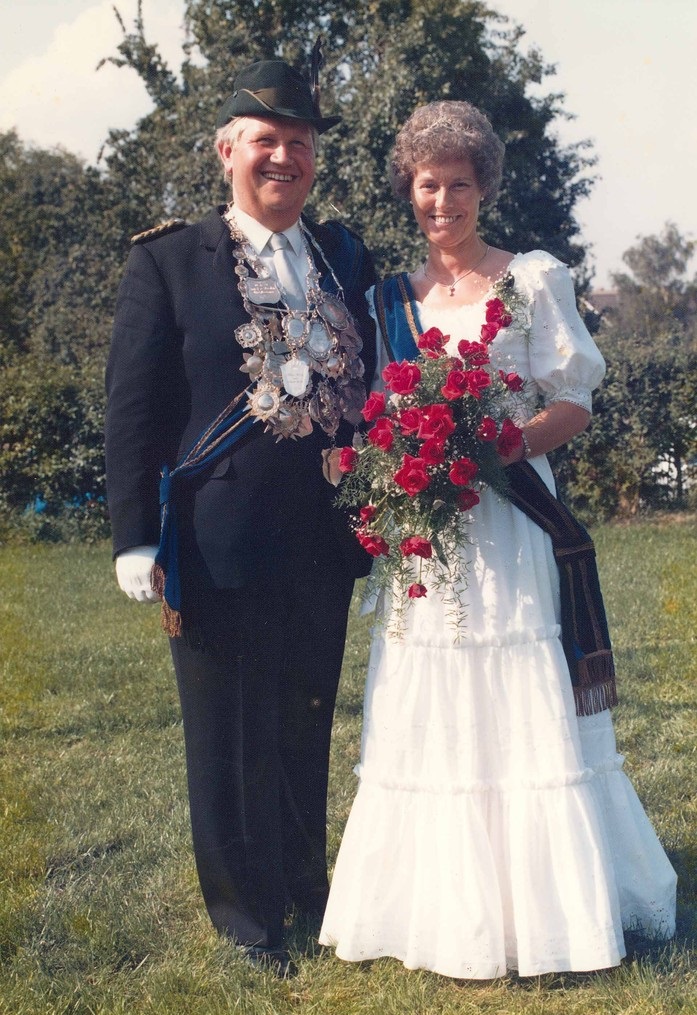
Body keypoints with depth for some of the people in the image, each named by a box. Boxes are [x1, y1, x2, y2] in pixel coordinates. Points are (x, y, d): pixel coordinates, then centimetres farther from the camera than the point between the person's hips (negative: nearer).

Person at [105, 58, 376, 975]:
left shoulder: (348, 260, 9)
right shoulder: (168, 261, -3)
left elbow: (374, 385, 12)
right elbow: (132, 407, -6)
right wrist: (135, 538, -12)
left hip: (325, 545, 4)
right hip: (219, 547, -4)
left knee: (307, 729, 19)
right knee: (231, 741, 10)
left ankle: (306, 888, 38)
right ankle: (247, 916, 29)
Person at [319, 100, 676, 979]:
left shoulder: (533, 279, 3)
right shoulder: (393, 298, 14)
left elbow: (574, 406, 0)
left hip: (509, 528, -4)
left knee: (519, 710, -5)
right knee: (434, 720, 3)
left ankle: (538, 908, 7)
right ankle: (456, 913, 14)